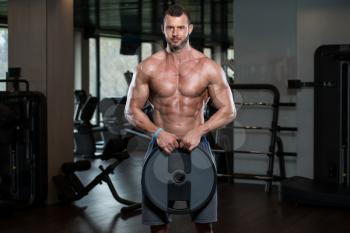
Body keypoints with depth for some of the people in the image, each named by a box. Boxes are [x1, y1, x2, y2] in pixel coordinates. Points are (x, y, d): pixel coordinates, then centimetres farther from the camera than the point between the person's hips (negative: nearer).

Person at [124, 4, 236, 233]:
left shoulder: (209, 68, -1)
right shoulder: (148, 67, 0)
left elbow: (229, 111, 0)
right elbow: (132, 111, 3)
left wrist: (199, 130, -16)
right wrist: (157, 132, -14)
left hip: (196, 146, 0)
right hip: (161, 146, 0)